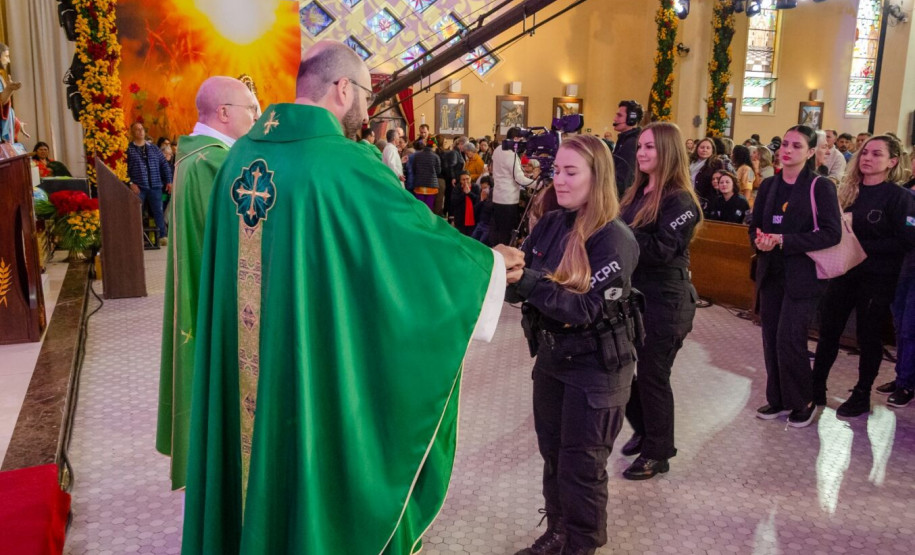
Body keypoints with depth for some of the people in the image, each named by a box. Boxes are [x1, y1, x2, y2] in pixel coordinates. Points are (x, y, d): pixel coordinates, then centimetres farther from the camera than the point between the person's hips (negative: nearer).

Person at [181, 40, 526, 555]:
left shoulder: (240, 155, 3)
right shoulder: (345, 163, -19)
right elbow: (425, 236, -11)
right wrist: (491, 263, 7)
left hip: (243, 367, 7)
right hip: (321, 369, -7)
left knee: (259, 454, 22)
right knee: (316, 468, 12)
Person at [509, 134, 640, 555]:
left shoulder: (616, 240, -18)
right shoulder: (550, 224, 0)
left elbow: (584, 307, -26)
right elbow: (521, 287, -2)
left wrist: (527, 279, -37)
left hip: (596, 369, -6)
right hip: (551, 359, 6)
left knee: (580, 467, 7)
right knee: (552, 456, 19)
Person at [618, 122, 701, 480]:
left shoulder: (680, 201, -14)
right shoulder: (637, 193, 10)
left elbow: (659, 250, -24)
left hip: (664, 303, -8)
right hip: (631, 295, 8)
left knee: (652, 377, 3)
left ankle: (658, 453, 22)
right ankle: (644, 431, 38)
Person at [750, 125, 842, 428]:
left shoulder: (820, 188, -7)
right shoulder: (768, 186, 9)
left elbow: (831, 233, -13)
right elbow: (755, 226, 13)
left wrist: (784, 241, -20)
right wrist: (760, 241, -11)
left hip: (802, 275, -5)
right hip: (770, 272, 5)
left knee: (789, 340, -7)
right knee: (772, 338, 7)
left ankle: (803, 402, 13)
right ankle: (779, 399, 22)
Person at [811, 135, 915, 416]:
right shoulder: (849, 191, 7)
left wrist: (863, 247, -20)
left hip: (877, 278, -5)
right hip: (843, 272, 5)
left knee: (868, 336, 7)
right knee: (828, 331, 8)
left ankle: (862, 396, 21)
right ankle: (816, 388, 18)